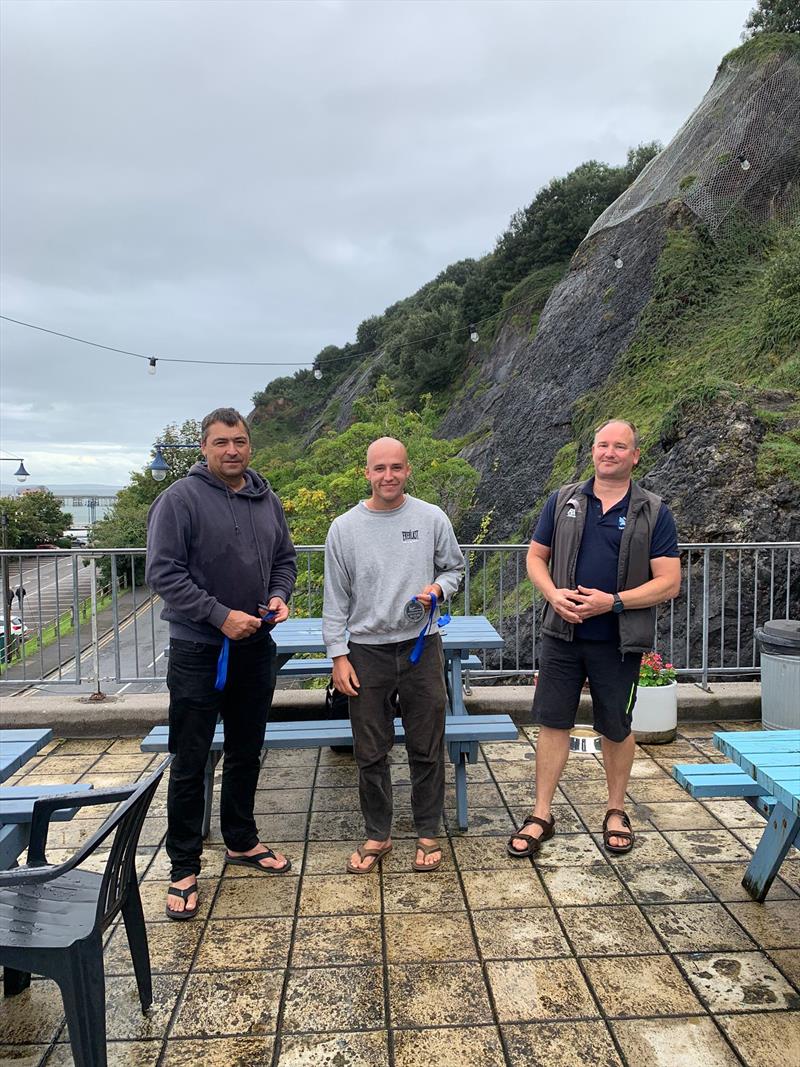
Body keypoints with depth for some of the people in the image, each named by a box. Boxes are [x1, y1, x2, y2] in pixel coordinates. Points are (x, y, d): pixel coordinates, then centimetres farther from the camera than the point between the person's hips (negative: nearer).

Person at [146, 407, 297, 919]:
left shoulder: (267, 500, 6)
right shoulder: (180, 498, -11)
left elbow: (286, 558, 15)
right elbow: (163, 572, -15)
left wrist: (279, 596, -5)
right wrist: (220, 616, -20)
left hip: (256, 648, 6)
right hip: (198, 651, -5)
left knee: (247, 754, 18)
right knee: (190, 763, 4)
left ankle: (242, 840, 37)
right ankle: (184, 868, 19)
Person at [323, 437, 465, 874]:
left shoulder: (432, 518, -1)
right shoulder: (344, 528, -1)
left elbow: (455, 567, 12)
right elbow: (335, 599, 1)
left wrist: (438, 589, -11)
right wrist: (338, 656, -3)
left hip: (422, 647, 0)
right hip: (367, 652, 0)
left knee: (426, 750, 10)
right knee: (371, 753, 10)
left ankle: (428, 833, 28)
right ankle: (376, 836, 28)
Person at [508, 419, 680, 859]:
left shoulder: (654, 513, -3)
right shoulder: (563, 501, 4)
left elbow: (669, 582, -7)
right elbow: (536, 556, 8)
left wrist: (612, 601, -19)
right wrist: (554, 595, -11)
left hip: (618, 641, -1)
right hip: (562, 635, 2)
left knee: (617, 729, 13)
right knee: (552, 723, 7)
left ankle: (616, 811, 34)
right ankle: (541, 815, 20)